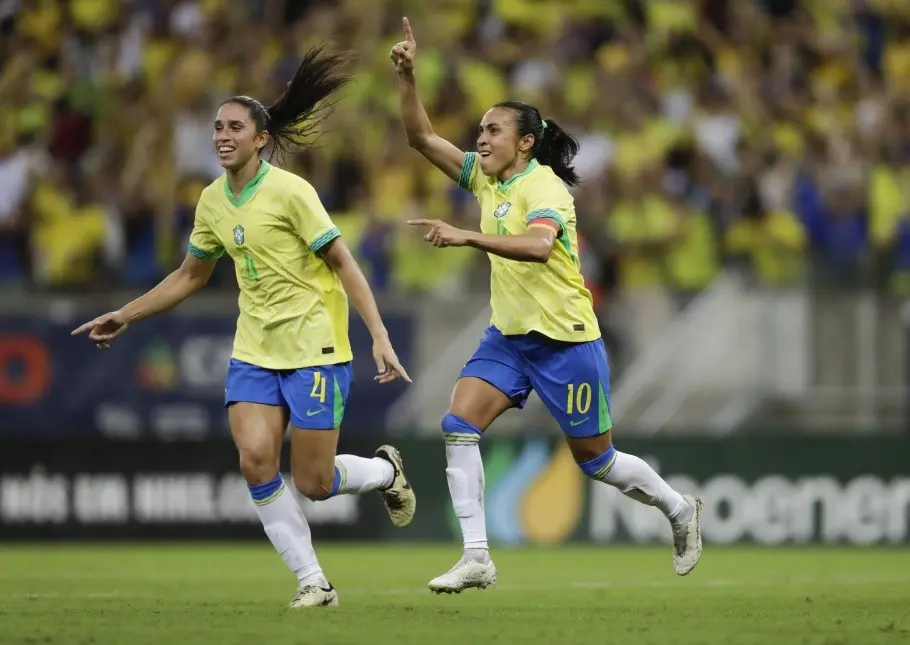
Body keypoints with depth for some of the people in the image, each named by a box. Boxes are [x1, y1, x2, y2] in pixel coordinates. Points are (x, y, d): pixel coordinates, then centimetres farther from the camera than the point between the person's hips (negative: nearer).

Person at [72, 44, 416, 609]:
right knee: (256, 459, -15)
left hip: (314, 349, -6)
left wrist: (380, 336, -19)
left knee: (313, 483, -5)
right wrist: (124, 317, 21)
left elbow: (344, 264, -13)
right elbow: (191, 276, 22)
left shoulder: (290, 192, -13)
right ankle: (313, 581, -3)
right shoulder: (213, 201, 7)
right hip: (254, 351, 6)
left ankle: (387, 470, 29)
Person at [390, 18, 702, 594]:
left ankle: (680, 510, 31)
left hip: (565, 340, -7)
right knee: (459, 425, -13)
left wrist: (466, 237, -45)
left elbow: (537, 245, -38)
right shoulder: (486, 177, 5)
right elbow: (422, 137, 4)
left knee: (595, 459, 4)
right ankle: (477, 559, -14)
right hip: (508, 336, 7)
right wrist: (408, 78, -10)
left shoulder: (544, 186, -18)